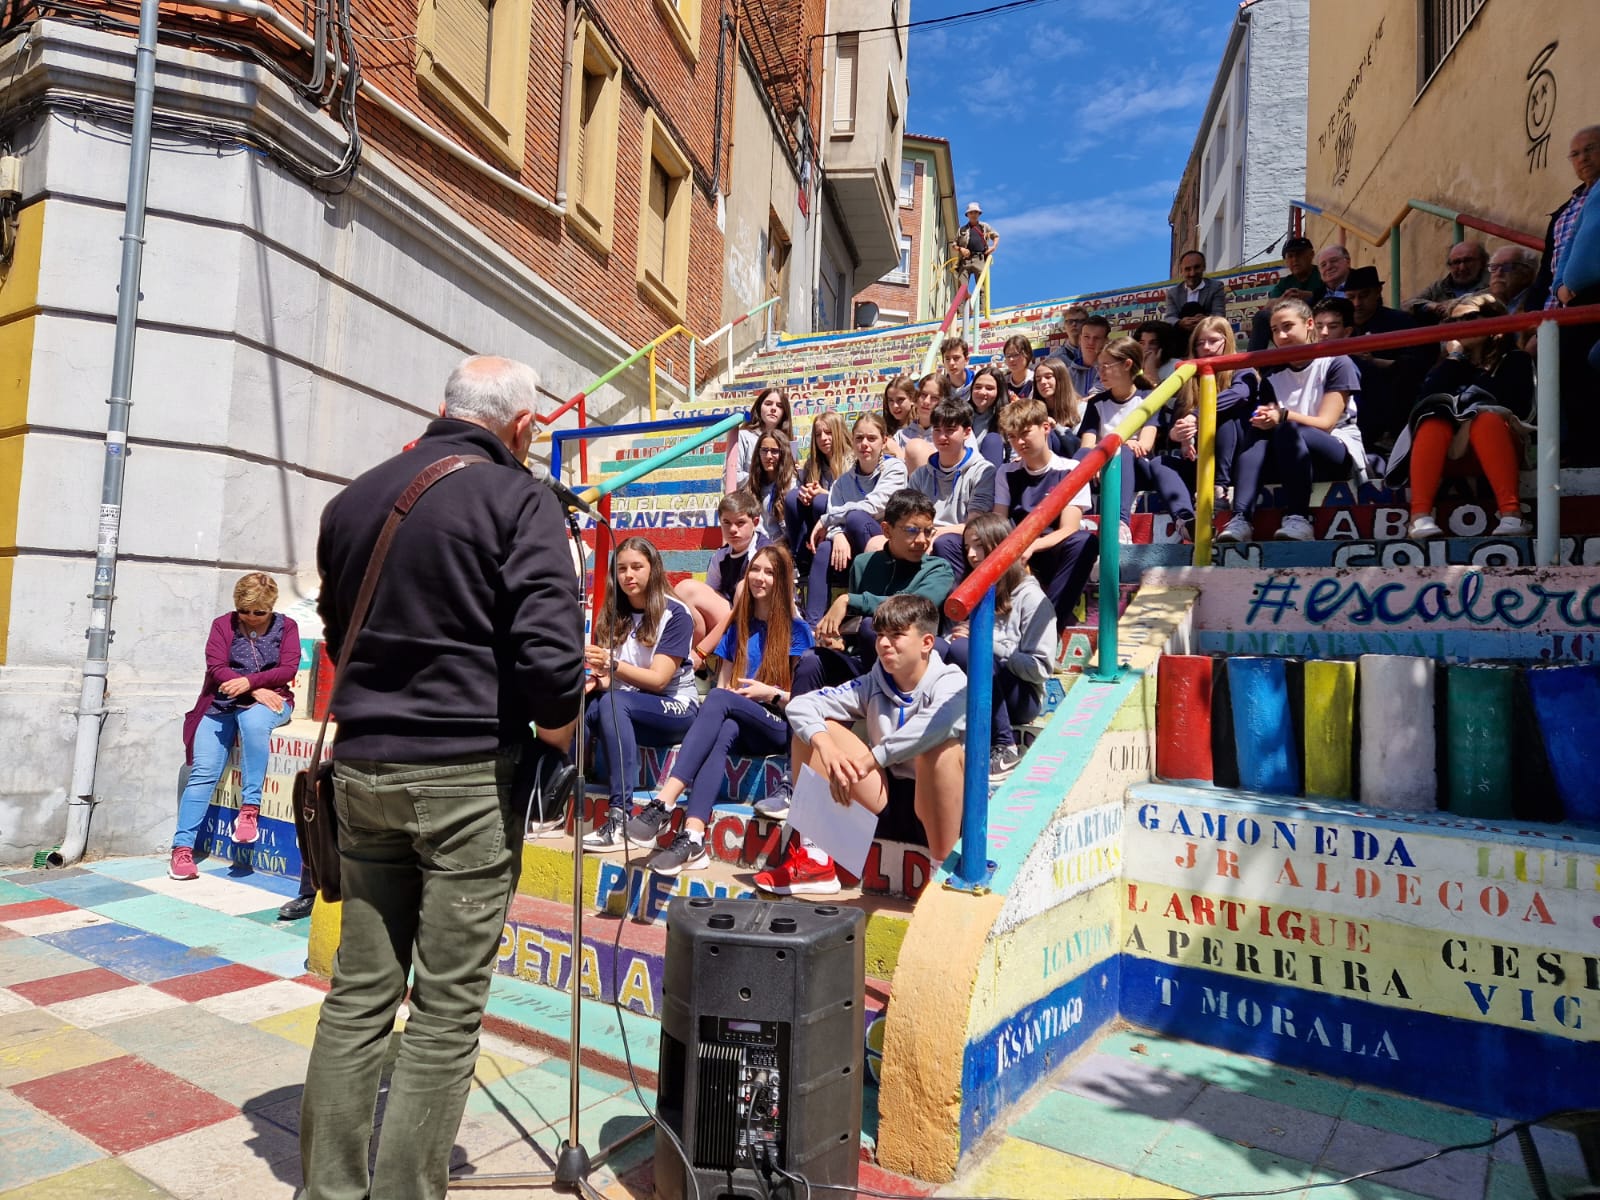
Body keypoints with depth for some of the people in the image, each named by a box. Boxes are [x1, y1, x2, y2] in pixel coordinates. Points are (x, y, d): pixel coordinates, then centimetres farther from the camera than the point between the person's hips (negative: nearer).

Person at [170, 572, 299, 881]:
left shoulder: (286, 627, 7)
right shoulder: (223, 624, 7)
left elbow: (288, 669, -4)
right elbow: (216, 668, -4)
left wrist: (250, 681, -19)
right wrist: (257, 690, -16)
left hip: (267, 702, -1)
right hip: (222, 704, 2)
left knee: (252, 720, -37)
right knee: (203, 771, -13)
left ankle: (250, 808, -32)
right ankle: (182, 847, -11)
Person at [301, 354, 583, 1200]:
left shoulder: (354, 498, 10)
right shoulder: (519, 499, -10)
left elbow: (337, 630, 18)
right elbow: (550, 648, -19)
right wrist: (556, 729, -2)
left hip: (362, 764, 7)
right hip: (469, 769, -6)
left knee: (360, 988, 15)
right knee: (448, 1005, 3)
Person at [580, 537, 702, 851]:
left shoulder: (675, 613, -7)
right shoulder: (612, 613, 8)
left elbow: (658, 679, -16)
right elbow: (606, 678, 4)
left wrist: (613, 665, -32)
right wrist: (595, 679, -21)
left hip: (675, 708, -4)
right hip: (624, 711, 4)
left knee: (613, 702, -36)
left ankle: (620, 818, -39)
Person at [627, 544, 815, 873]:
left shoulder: (797, 630, 5)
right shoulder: (738, 627, 18)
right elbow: (723, 683, 15)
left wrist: (770, 693, -14)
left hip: (778, 728, -3)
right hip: (740, 727, 3)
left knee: (719, 699, -33)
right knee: (724, 730, -35)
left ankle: (664, 802, -45)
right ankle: (693, 838, -52)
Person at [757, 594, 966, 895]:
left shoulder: (949, 682, -13)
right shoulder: (873, 683, 2)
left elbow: (940, 721, -40)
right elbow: (800, 705, -7)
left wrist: (868, 760, -39)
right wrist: (828, 749, -28)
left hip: (934, 805, -5)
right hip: (885, 795, 5)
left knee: (942, 746, -37)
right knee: (810, 729, -5)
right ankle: (814, 860, -4)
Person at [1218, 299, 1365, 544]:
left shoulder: (1336, 363, -2)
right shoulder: (1273, 379, 12)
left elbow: (1325, 423, -13)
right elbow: (1271, 421, 1)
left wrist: (1284, 416, -32)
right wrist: (1266, 419, -25)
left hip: (1341, 454, -4)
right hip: (1290, 459, 4)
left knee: (1288, 431, -34)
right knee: (1257, 433, -26)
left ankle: (1298, 519, -40)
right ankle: (1240, 519, -43)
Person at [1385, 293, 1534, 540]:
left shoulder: (1515, 360, 15)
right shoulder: (1450, 363, 24)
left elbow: (1517, 406, -3)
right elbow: (1428, 398, 1)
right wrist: (1454, 357, 5)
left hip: (1496, 448, -2)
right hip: (1451, 454, 2)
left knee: (1486, 420, -33)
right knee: (1435, 422, -29)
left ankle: (1512, 515, -45)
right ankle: (1420, 517, -46)